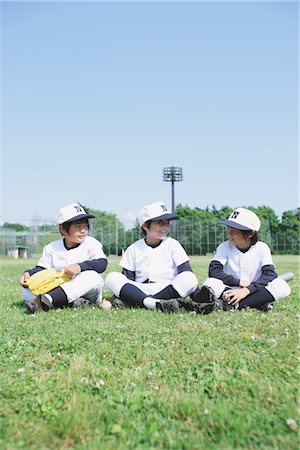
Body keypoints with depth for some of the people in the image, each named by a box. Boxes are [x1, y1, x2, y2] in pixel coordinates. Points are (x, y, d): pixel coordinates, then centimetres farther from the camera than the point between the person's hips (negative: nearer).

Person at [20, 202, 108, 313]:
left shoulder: (91, 243, -1)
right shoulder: (51, 248, 7)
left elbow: (102, 263, -15)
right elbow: (41, 268, 6)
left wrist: (80, 266, -31)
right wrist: (28, 273, -17)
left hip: (87, 292, -2)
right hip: (59, 289, 3)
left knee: (92, 276, -35)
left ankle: (44, 302, -45)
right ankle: (70, 303, -36)